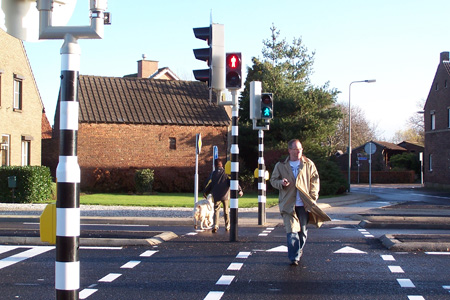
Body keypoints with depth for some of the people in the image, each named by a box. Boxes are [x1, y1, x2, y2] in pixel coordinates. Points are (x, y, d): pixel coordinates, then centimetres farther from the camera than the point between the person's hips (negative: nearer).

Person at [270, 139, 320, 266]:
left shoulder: (309, 164, 6)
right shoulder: (280, 166, 5)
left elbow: (315, 180, 9)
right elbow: (273, 180, 13)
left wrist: (313, 197, -2)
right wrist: (281, 183, -10)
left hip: (304, 203, 1)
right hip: (288, 204, -1)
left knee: (303, 231, 10)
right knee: (292, 231, -10)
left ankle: (299, 250, 31)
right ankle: (294, 257, -9)